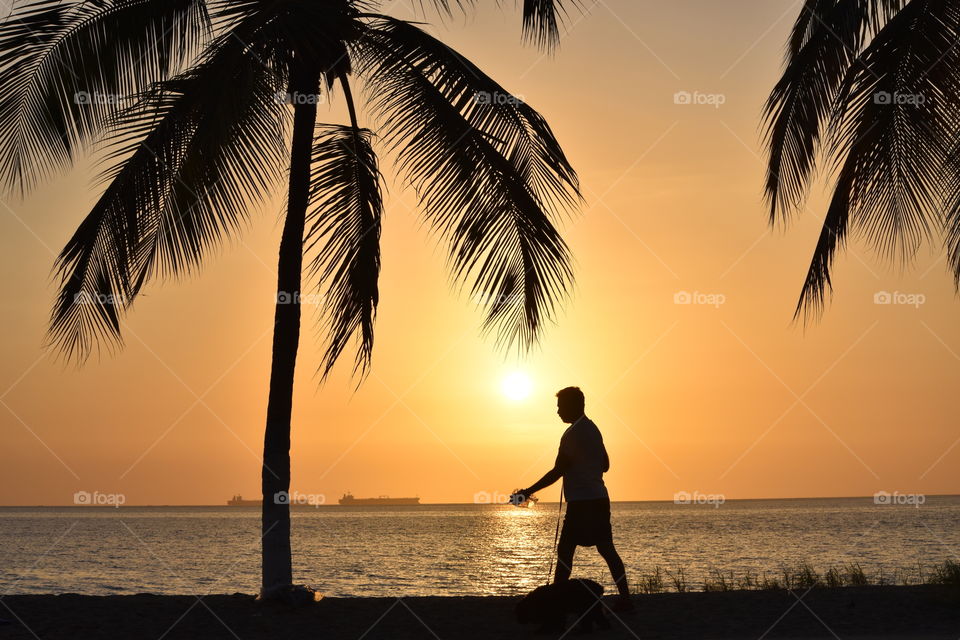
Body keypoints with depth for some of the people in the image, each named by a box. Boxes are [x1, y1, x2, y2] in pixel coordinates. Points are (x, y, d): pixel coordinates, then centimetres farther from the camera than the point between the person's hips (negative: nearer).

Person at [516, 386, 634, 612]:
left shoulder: (573, 433, -12)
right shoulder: (592, 429, 15)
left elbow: (559, 470, -16)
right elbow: (605, 465, 23)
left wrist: (530, 491, -13)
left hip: (582, 501, -9)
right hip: (599, 498, 9)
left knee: (565, 550, -5)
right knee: (606, 549, 9)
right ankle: (625, 598, 6)